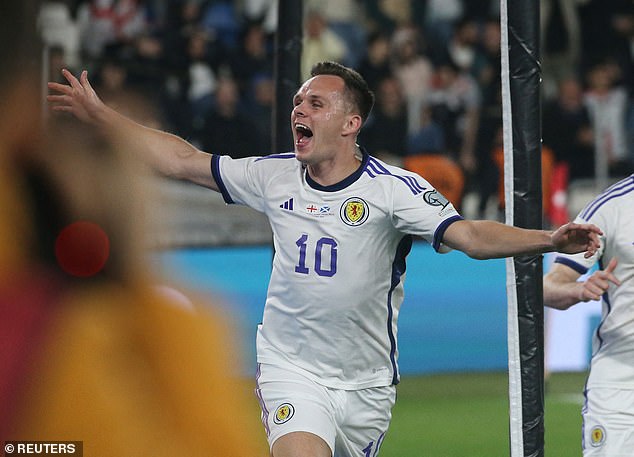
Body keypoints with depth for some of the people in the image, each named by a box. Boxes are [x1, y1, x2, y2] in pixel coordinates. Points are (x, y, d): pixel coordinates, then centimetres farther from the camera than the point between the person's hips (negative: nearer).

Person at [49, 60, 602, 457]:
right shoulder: (274, 177, 0)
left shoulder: (393, 188, -11)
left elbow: (470, 234, -21)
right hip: (291, 369, 0)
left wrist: (548, 239, -38)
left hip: (366, 381, 0)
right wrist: (99, 113, 9)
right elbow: (183, 159, 9)